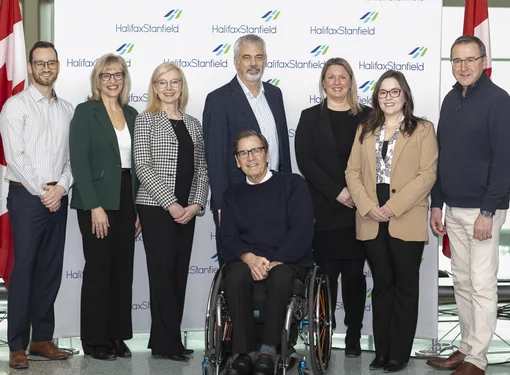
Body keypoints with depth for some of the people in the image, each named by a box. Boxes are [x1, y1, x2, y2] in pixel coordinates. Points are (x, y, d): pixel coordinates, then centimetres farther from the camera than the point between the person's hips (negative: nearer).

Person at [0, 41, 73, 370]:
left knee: (51, 270, 7)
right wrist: (41, 192, -11)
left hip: (58, 198, 5)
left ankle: (42, 338, 16)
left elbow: (73, 156, 8)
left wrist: (61, 187, -7)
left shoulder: (67, 109, 12)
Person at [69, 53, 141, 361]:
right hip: (98, 201, -5)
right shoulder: (86, 111, -4)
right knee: (99, 268, 0)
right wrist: (95, 207, -16)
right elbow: (79, 161, -11)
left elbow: (136, 163, 13)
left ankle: (117, 336, 17)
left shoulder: (132, 114, 12)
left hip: (127, 200, 5)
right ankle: (95, 339, 10)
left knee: (123, 269, 7)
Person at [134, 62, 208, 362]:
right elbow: (143, 166, -10)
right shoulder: (146, 120, -1)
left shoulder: (193, 124, 12)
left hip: (187, 210, 5)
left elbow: (202, 168, 10)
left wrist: (196, 204, -5)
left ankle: (164, 340, 15)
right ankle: (168, 342, 4)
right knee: (164, 272, -4)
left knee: (179, 273, 6)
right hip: (156, 208, -5)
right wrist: (171, 203, -15)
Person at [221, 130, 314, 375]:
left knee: (280, 276, -37)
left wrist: (275, 262, -17)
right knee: (236, 275, -33)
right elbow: (228, 238, 6)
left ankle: (268, 352, -29)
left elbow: (302, 229, -4)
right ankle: (245, 354, -28)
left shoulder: (292, 184, 8)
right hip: (247, 260, 2)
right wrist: (249, 258, -16)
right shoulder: (232, 195, 18)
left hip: (288, 261, -2)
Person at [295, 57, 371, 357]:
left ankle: (354, 336, 13)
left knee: (355, 273, 4)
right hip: (324, 209, -1)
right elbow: (305, 160, -3)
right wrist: (336, 192, -12)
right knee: (327, 273, 0)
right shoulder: (311, 117, 6)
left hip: (360, 208, 1)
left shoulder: (367, 116, 8)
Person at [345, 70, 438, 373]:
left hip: (406, 221, -4)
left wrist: (393, 207, -16)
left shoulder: (423, 129, 1)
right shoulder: (365, 130, 14)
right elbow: (353, 172, 7)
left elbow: (427, 175, -8)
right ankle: (382, 350, 17)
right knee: (381, 285, 10)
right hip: (371, 221, 4)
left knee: (405, 286, 4)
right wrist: (368, 207, -9)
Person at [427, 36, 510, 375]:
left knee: (482, 285, -1)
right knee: (462, 283, 12)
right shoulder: (451, 100, 11)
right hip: (454, 208, 7)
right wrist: (437, 203, 13)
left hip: (482, 210, -7)